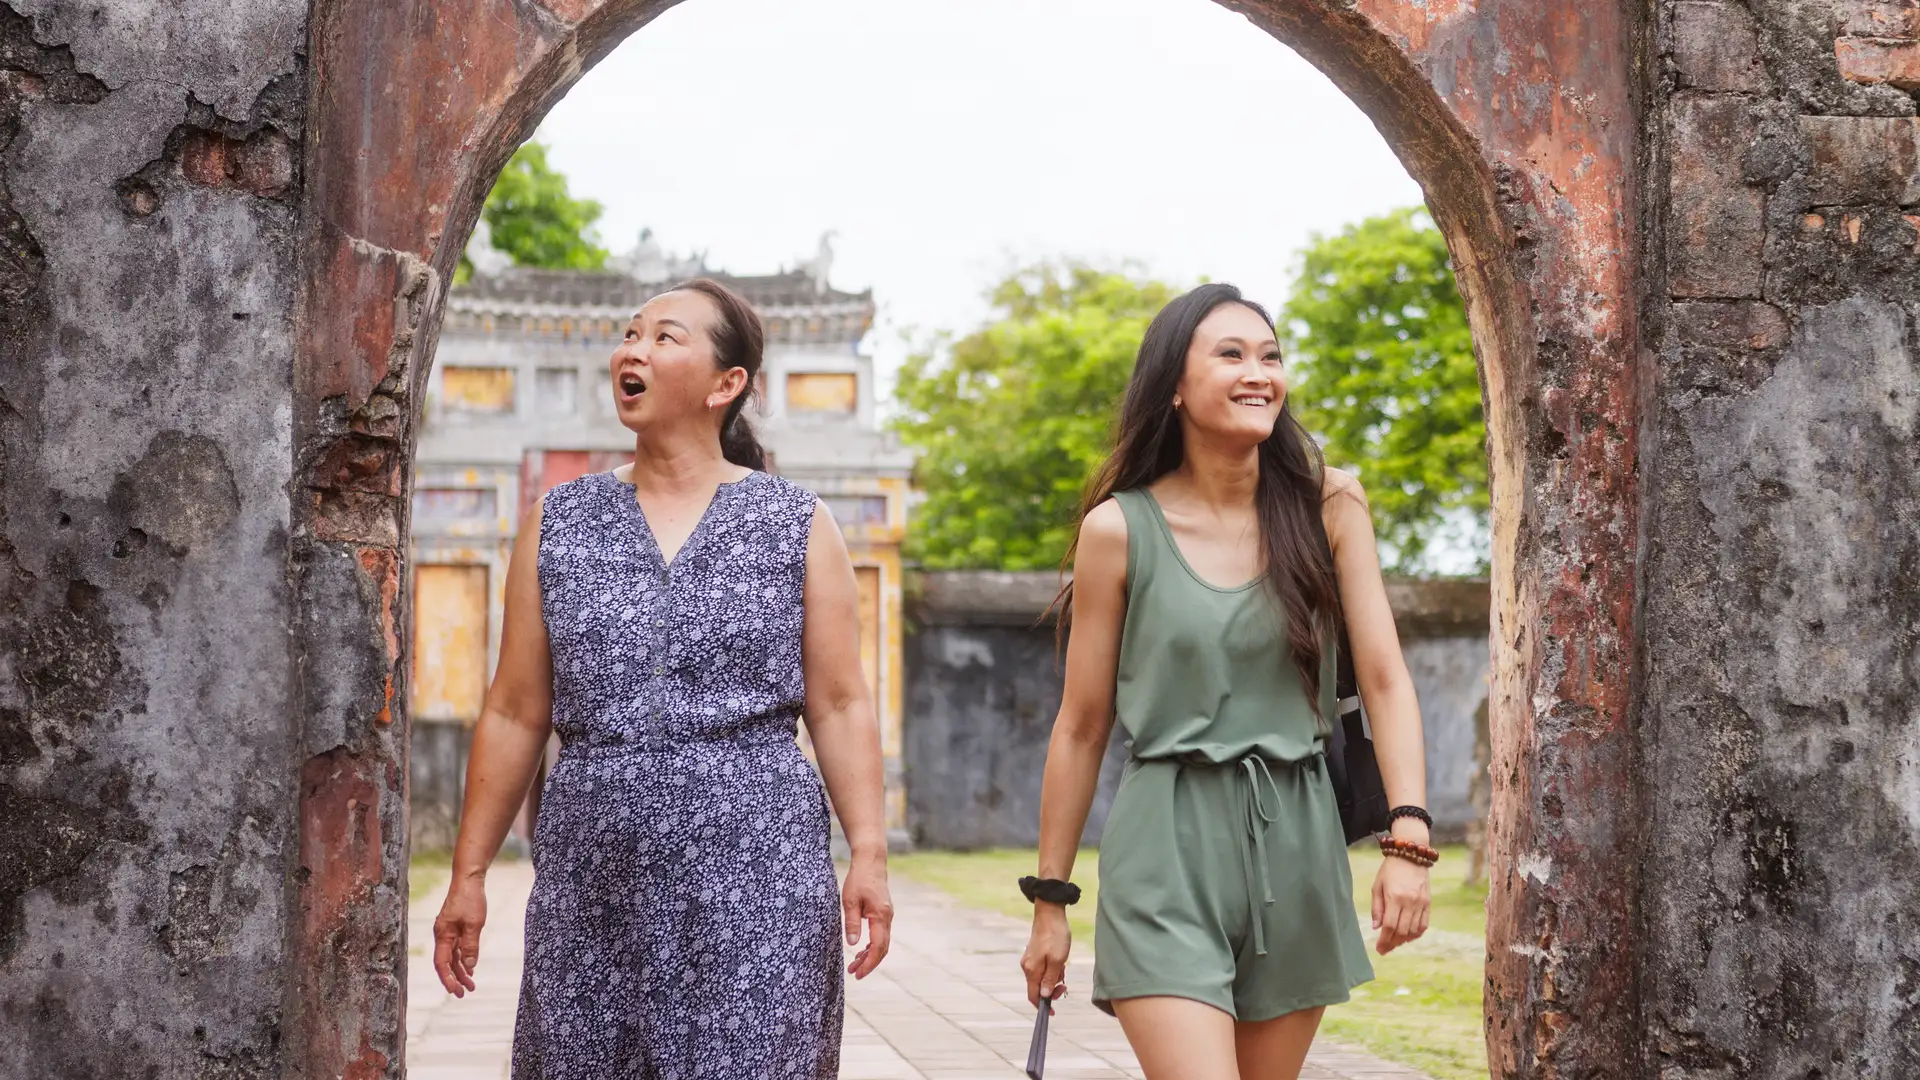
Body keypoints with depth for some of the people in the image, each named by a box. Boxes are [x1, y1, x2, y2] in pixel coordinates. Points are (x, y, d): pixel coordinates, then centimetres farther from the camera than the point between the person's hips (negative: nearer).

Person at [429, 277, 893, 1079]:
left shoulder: (798, 526, 5)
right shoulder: (558, 525, 10)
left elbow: (840, 706, 2)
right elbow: (514, 715, 9)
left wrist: (869, 854, -7)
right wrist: (468, 873, 6)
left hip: (755, 870, -2)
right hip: (594, 882, 2)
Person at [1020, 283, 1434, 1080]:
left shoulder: (1327, 505, 1)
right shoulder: (1119, 529, -4)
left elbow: (1384, 680, -2)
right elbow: (1081, 728, 3)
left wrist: (1410, 838, -15)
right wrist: (1050, 901, 6)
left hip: (1295, 843, 3)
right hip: (1169, 845, -3)